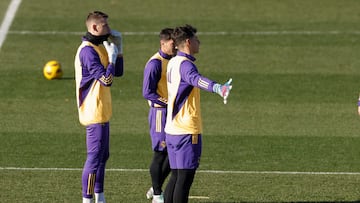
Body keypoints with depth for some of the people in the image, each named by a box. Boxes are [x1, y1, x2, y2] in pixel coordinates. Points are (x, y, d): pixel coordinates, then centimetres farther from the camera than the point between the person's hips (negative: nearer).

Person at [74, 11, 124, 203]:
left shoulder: (100, 48, 13)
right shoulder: (87, 50, -19)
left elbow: (118, 72, 16)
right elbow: (107, 79, -24)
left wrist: (118, 48, 9)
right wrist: (112, 57, -13)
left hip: (101, 112, 10)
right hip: (94, 112, -10)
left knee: (102, 156, 16)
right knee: (95, 156, -8)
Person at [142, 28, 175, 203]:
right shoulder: (155, 63, -15)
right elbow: (147, 93, -19)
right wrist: (169, 102, -22)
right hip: (160, 112, -8)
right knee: (160, 154, -1)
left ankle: (156, 188, 24)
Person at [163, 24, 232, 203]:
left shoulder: (173, 62, 14)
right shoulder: (185, 64, -15)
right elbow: (196, 79, -39)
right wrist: (218, 88, -57)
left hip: (172, 128, 9)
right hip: (187, 131, -9)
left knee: (176, 177, 14)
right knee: (185, 178, -8)